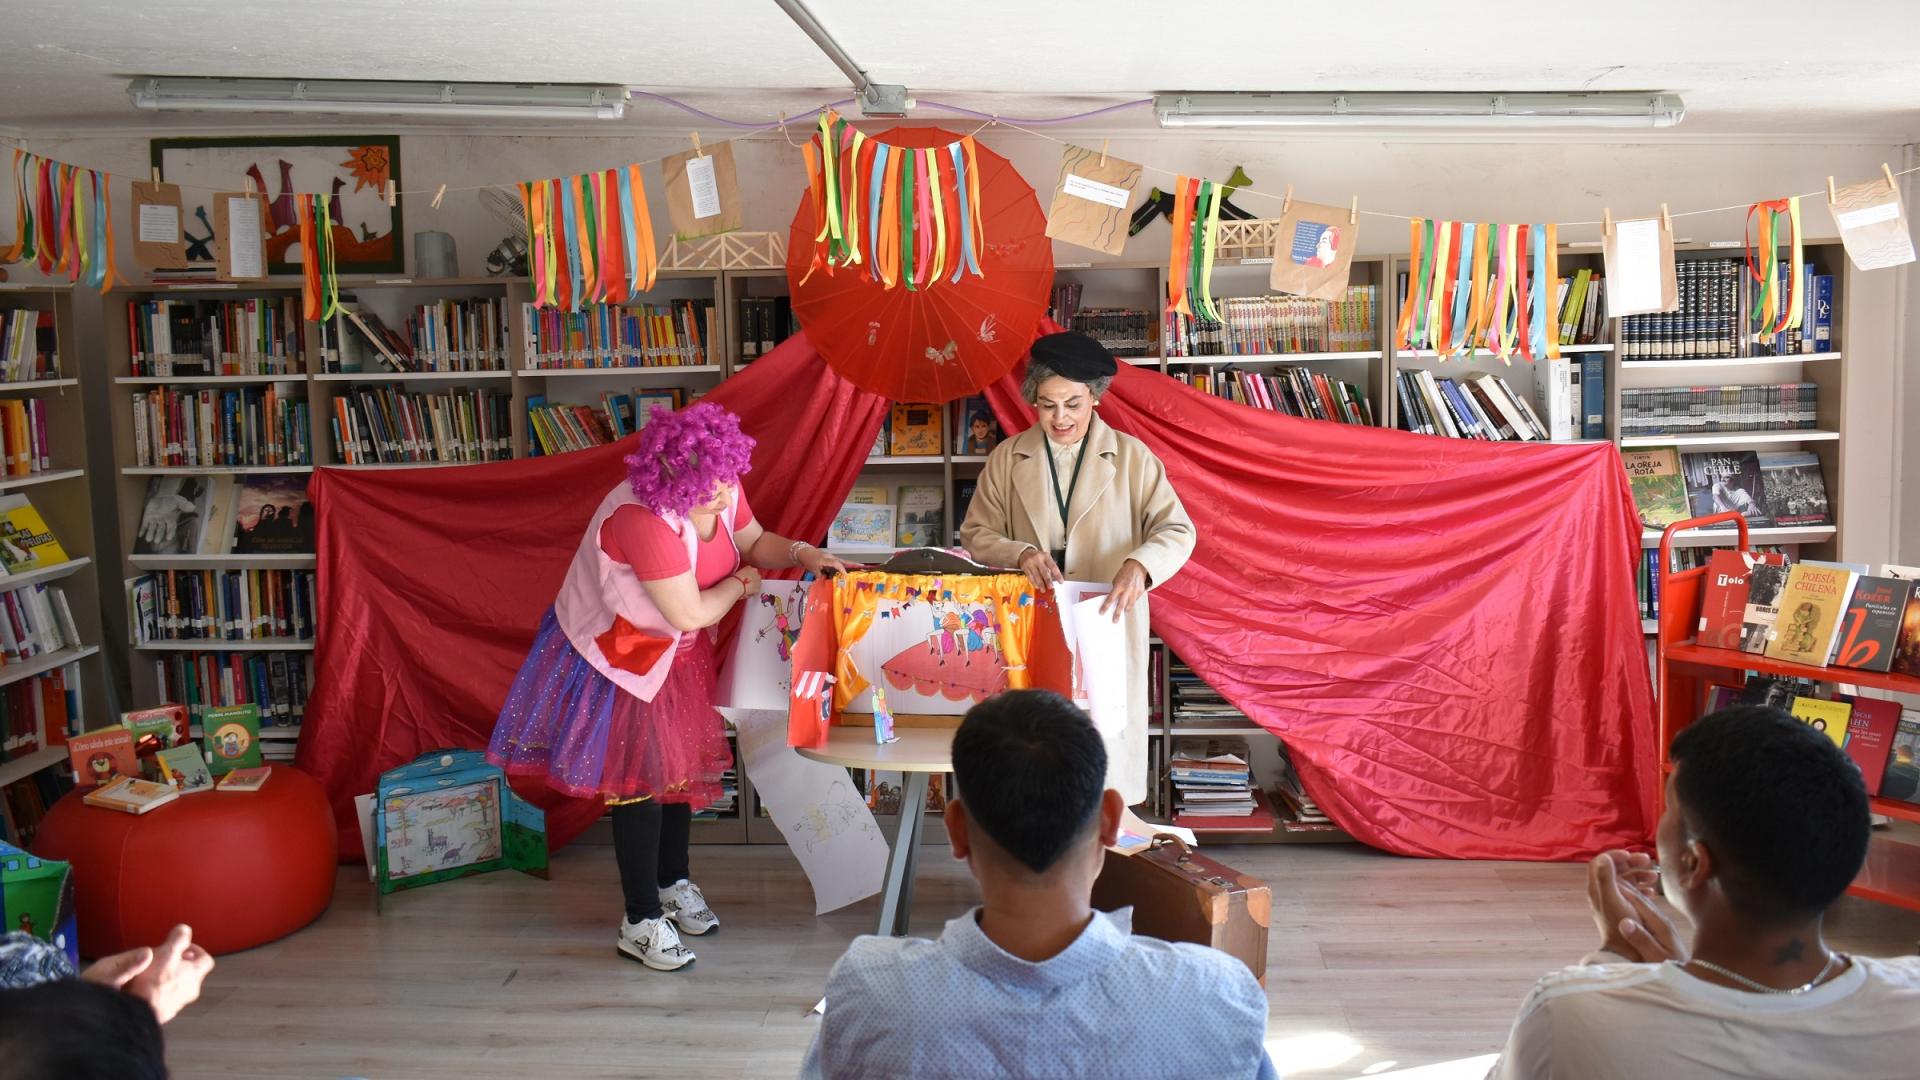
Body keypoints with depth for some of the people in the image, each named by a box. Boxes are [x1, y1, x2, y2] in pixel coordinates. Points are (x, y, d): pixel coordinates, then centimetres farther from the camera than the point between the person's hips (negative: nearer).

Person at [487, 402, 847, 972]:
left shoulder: (723, 491, -14)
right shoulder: (642, 518, -37)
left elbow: (755, 542, 7)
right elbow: (690, 613, -32)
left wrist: (801, 554, -13)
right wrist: (740, 584, -14)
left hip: (676, 651, 8)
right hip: (616, 656, -8)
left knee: (681, 764, 18)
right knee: (640, 780, -2)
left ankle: (673, 883, 39)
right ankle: (642, 921, 12)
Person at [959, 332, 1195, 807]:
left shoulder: (1131, 456, 3)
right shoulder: (1007, 458, 7)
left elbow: (1177, 529, -1)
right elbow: (975, 534, 10)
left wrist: (1139, 564, -23)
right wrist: (1019, 553, -12)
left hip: (1109, 622, -1)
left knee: (1108, 731, 0)